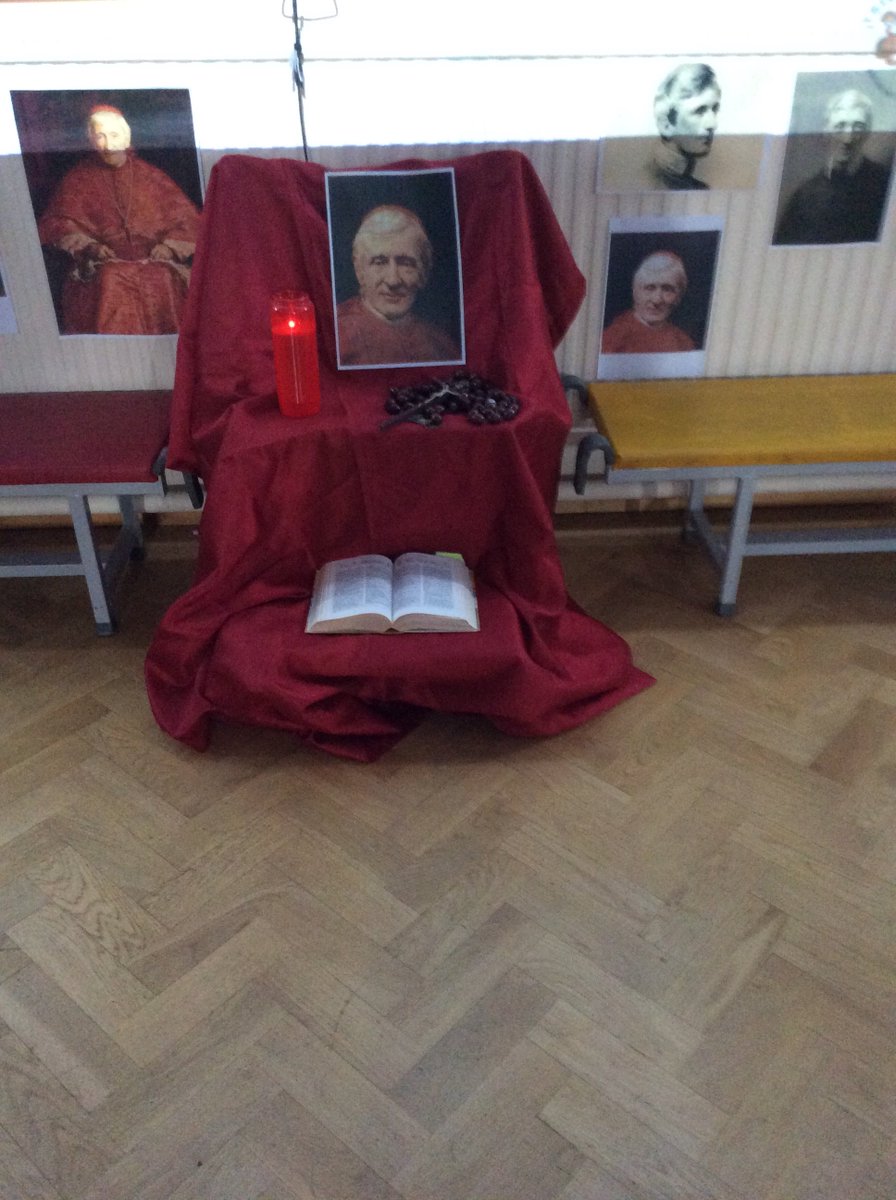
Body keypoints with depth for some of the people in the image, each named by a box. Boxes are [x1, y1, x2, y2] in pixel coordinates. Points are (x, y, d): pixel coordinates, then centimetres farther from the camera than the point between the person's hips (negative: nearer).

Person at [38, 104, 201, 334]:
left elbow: (187, 219, 13)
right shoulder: (79, 179, 15)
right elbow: (57, 223, 7)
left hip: (153, 261, 1)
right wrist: (87, 245, -12)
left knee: (163, 280, -32)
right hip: (103, 263, 0)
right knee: (110, 281, -34)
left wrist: (169, 246, -6)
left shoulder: (150, 176, 17)